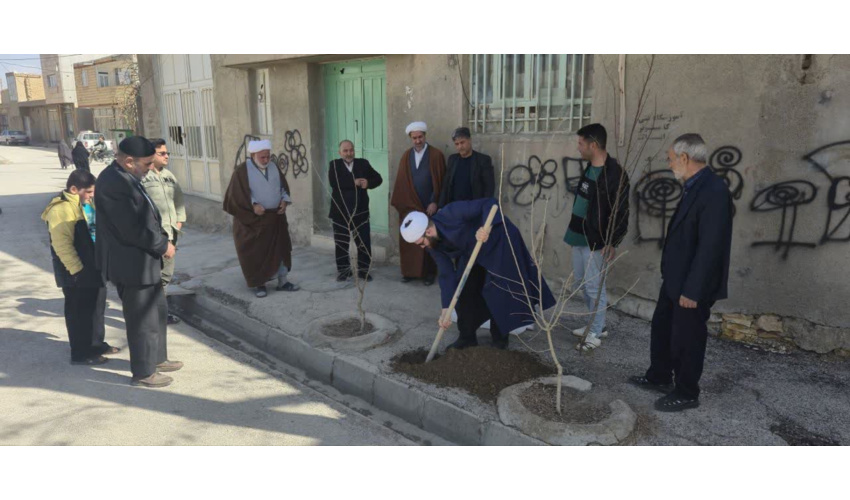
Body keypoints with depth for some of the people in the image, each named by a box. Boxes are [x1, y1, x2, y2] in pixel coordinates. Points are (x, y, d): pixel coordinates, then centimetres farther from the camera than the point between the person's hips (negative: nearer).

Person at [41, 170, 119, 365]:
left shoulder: (85, 204, 11)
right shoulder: (61, 210, -19)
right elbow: (62, 245, -24)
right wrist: (78, 270, -22)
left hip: (94, 268, 10)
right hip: (77, 274, -10)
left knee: (96, 307, 19)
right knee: (80, 312, 1)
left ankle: (97, 344, 33)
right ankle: (81, 353, 12)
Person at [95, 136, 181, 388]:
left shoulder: (126, 177, 7)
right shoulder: (114, 182, -24)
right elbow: (132, 229, -26)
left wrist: (163, 239, 3)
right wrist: (163, 245, -13)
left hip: (143, 259, 10)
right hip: (132, 263, -10)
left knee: (158, 311, 21)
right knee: (143, 319, 5)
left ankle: (157, 358, 38)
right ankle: (143, 372, 21)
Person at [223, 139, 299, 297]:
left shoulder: (273, 167, 6)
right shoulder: (242, 170, -11)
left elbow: (283, 186, 13)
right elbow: (237, 194, -13)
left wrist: (284, 201, -4)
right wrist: (253, 205, -23)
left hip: (276, 217, 5)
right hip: (252, 219, -5)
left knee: (281, 248, 8)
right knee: (256, 252, 3)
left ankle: (282, 281, 18)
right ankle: (259, 284, 16)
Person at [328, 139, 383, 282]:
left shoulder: (363, 163, 7)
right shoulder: (334, 165, 1)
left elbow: (378, 178, 4)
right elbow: (334, 182, -17)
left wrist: (368, 183, -16)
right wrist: (354, 182, -19)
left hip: (360, 211, 1)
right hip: (340, 211, -1)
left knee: (364, 242, 4)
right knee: (341, 243, 8)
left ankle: (363, 270, 17)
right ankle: (343, 270, 22)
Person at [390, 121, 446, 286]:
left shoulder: (436, 155, -4)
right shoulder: (406, 156, 8)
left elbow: (441, 181, -6)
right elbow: (401, 181, 7)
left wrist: (435, 202, -12)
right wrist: (399, 203, 0)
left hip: (429, 205, -3)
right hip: (408, 205, 4)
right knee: (408, 239, 6)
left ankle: (429, 273, 16)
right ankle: (410, 271, 17)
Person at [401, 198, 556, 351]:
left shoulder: (452, 213, -33)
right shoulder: (433, 244, -11)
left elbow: (490, 204, -34)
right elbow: (446, 274, -10)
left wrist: (486, 228, -53)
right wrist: (446, 309, -16)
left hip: (500, 241, -7)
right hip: (472, 252, 7)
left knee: (498, 292, -9)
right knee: (464, 291, 1)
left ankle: (500, 341, 7)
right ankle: (467, 337, 15)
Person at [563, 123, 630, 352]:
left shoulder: (615, 174, -19)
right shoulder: (589, 168, 8)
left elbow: (621, 212, -19)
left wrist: (612, 242, -20)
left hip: (597, 240, -9)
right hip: (579, 236, 9)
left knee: (594, 287, 0)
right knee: (582, 283, 18)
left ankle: (595, 334, 13)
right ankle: (596, 325, 32)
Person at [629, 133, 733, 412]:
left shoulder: (713, 191, -24)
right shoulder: (693, 187, 6)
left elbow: (710, 247, -26)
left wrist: (692, 290, -24)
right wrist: (672, 277, 17)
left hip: (692, 285, -9)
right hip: (675, 278, 10)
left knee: (686, 339, 7)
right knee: (662, 328, 21)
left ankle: (686, 394, 26)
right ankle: (659, 378, 39)